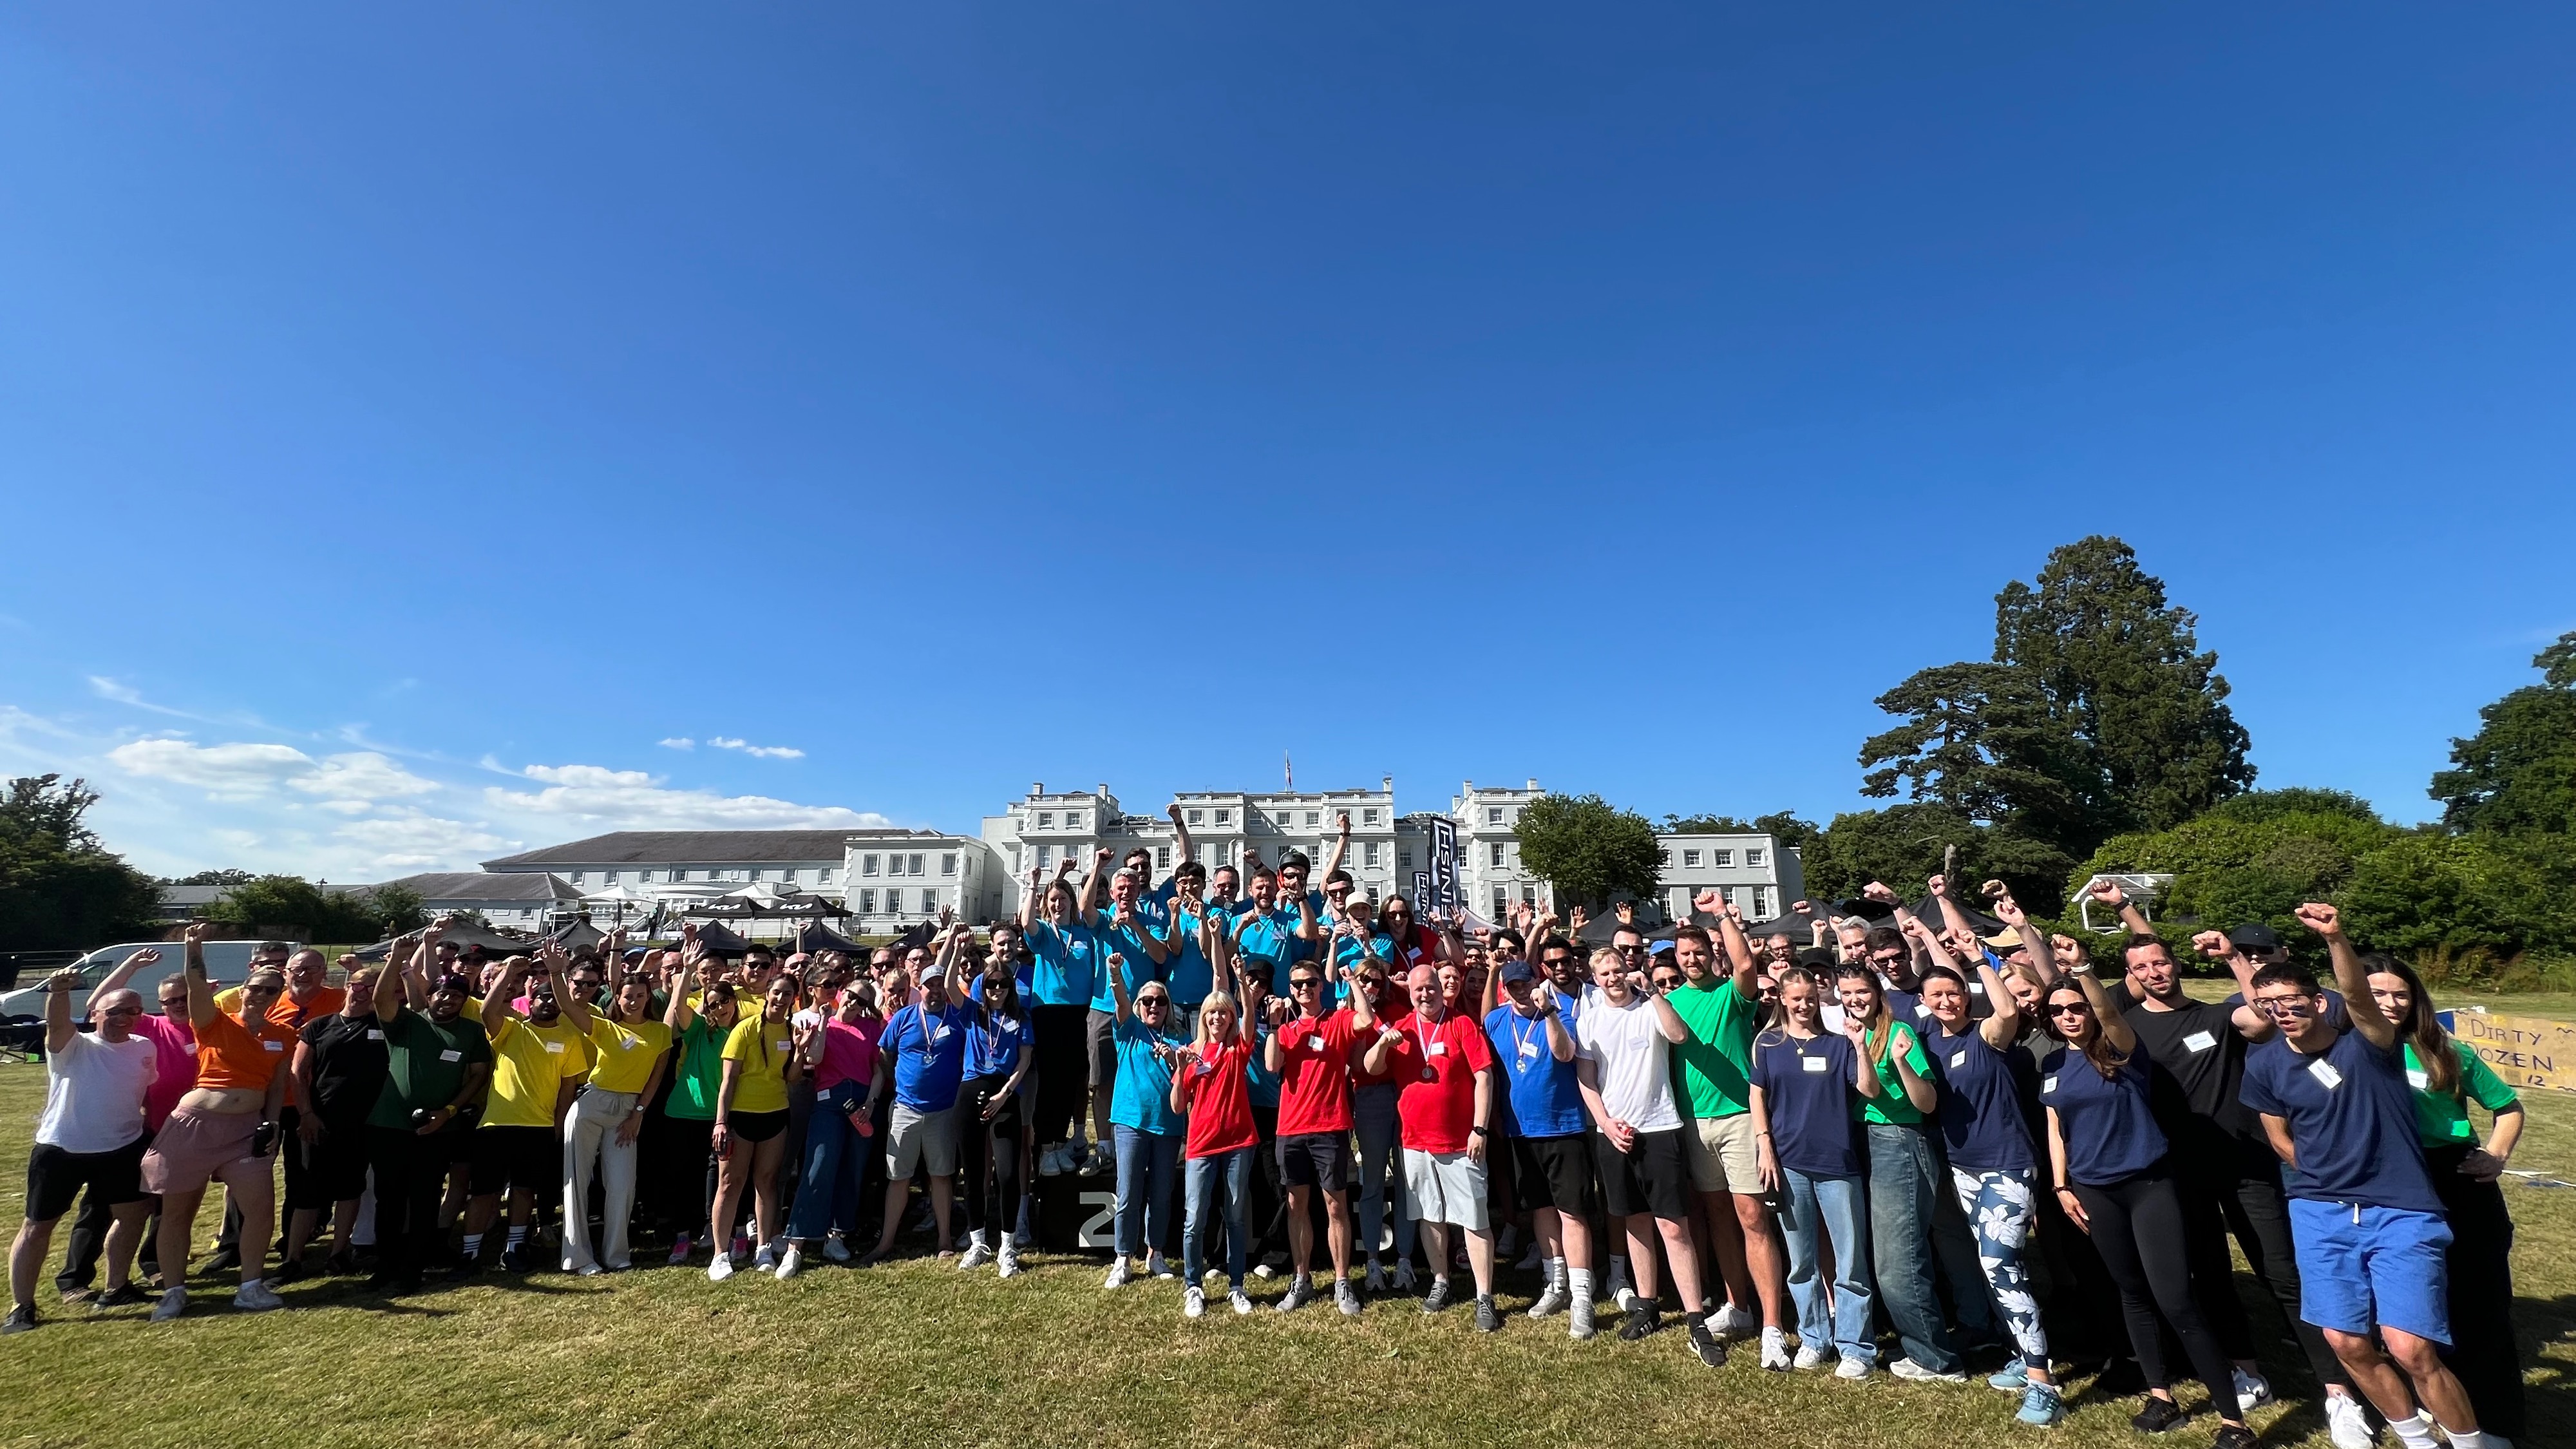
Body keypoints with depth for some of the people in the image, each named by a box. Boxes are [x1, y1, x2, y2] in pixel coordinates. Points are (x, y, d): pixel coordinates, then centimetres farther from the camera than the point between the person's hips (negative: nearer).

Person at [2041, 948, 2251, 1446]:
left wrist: (2082, 968, -48)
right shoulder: (2052, 1065, 3)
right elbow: (2056, 1129, 10)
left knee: (2177, 1301, -7)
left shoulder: (2121, 1051, -10)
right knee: (2133, 1292, 15)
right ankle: (2161, 1396, 28)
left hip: (2149, 1182, -5)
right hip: (2095, 1191, 5)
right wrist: (2061, 1186, 5)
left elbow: (2109, 1012, -34)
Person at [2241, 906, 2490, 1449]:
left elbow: (2357, 994, -35)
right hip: (2320, 1215, 3)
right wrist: (2329, 1179, 8)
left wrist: (2336, 937, -49)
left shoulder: (2367, 1045, -11)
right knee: (2347, 1344, 7)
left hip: (2401, 1211, -3)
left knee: (2409, 1348, -9)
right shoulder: (2264, 1066, -3)